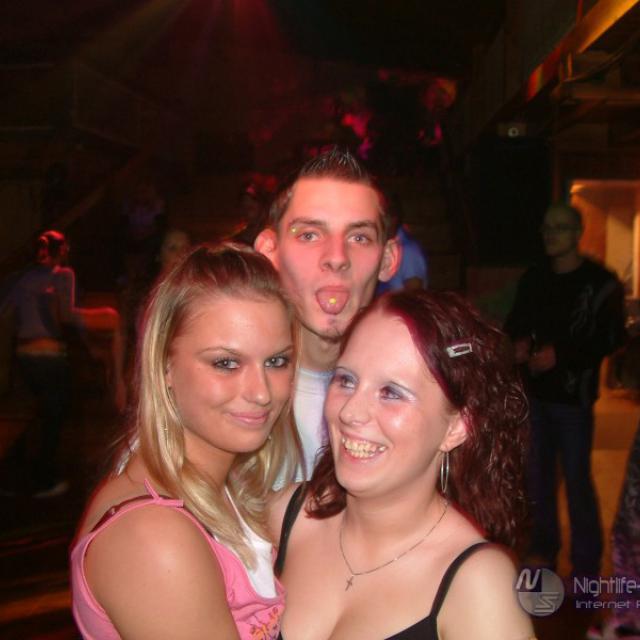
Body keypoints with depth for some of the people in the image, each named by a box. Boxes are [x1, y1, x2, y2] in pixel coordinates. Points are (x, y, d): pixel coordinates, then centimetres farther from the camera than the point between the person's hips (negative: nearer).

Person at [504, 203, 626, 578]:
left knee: (577, 479, -2)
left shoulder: (601, 283, -6)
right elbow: (516, 324, 18)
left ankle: (587, 565, 13)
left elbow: (612, 338, -9)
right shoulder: (533, 279, 10)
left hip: (573, 395, -5)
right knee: (538, 473, 13)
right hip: (535, 392, 5)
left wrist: (560, 355, -18)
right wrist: (519, 344, -5)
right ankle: (543, 549, 30)